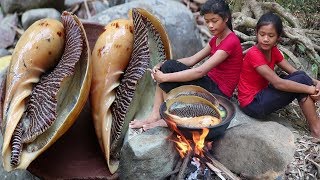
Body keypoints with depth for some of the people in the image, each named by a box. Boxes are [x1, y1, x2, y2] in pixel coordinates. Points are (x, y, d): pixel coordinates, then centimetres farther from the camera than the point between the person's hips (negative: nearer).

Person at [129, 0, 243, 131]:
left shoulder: (231, 42, -18)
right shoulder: (216, 39, 11)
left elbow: (200, 71, -26)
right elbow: (192, 60, 5)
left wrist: (165, 77, -24)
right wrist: (161, 65, -9)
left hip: (219, 91, -9)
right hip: (210, 83, 9)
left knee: (169, 68, -19)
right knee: (168, 67, -7)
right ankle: (155, 115, -11)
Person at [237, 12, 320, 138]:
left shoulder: (273, 50, 4)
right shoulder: (254, 54, -21)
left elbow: (295, 72, 0)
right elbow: (278, 83, -27)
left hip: (262, 94, 8)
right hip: (252, 104, -8)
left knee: (300, 78, -11)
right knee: (301, 80, -16)